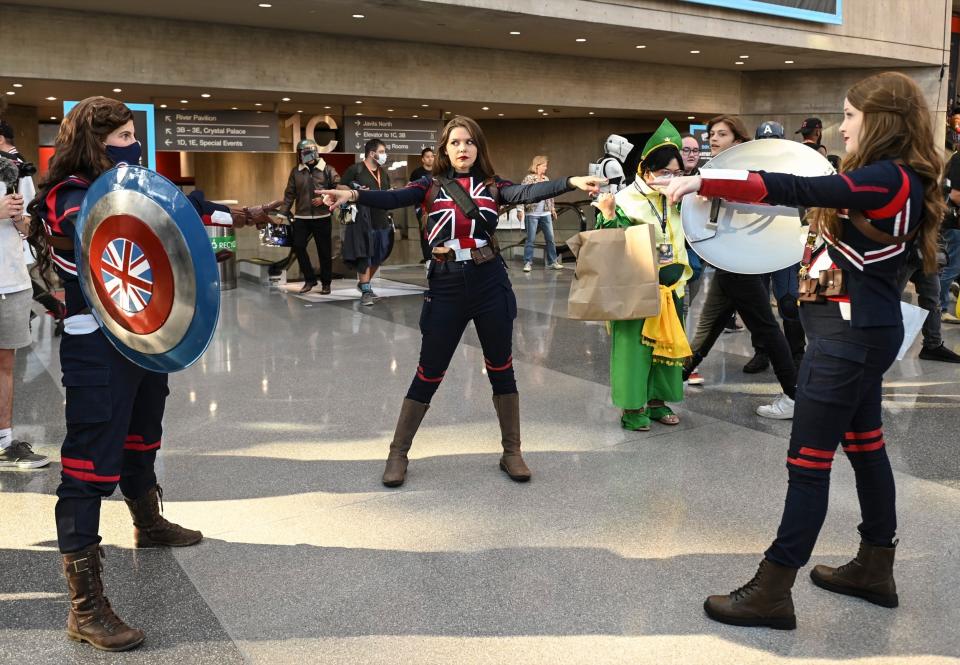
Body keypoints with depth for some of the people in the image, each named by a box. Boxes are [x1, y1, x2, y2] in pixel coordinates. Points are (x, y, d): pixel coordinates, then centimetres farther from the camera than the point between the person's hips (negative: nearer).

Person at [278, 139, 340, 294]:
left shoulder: (327, 170, 0)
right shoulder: (296, 171, 7)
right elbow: (289, 194, 6)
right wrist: (282, 213, -1)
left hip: (322, 217, -2)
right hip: (301, 217, 2)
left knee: (324, 251, 3)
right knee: (298, 247, -4)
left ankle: (326, 283, 16)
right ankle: (310, 279, 12)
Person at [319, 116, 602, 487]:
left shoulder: (491, 186, 4)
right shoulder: (431, 186, 2)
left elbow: (527, 193, -14)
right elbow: (392, 199, -15)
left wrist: (571, 183, -31)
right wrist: (354, 195, -35)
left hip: (490, 285, 1)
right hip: (446, 288, -1)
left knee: (501, 370, 10)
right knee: (428, 375, 5)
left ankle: (511, 452, 25)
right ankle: (398, 453, 20)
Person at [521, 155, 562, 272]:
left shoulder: (546, 179, 12)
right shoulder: (528, 178, -6)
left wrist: (553, 209, 19)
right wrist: (521, 210, -17)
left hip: (546, 214, 5)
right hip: (532, 214, -5)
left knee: (550, 238, 7)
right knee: (531, 239, -1)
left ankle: (552, 261, 16)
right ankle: (528, 263, 6)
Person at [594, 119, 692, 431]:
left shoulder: (674, 200, 8)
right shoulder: (626, 201, -11)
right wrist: (608, 218, -27)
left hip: (671, 289, 7)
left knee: (666, 344, 12)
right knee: (635, 346, -2)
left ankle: (657, 401, 25)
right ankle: (632, 407, 8)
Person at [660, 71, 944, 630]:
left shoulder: (888, 180, -20)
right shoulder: (899, 182, 10)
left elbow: (795, 191, -28)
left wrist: (703, 182, -27)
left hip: (850, 333, -11)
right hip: (866, 328, 11)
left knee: (809, 461, -6)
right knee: (864, 445, 18)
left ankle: (772, 592, 3)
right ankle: (876, 569, 33)